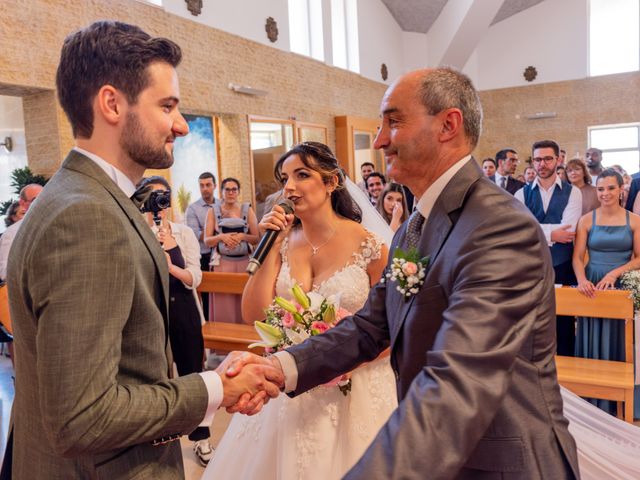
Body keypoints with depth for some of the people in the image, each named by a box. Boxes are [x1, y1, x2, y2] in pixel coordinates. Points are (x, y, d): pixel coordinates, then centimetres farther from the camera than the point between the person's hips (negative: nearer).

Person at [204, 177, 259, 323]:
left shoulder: (247, 210, 6)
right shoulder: (213, 211, 6)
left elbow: (256, 238, 4)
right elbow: (207, 241, 3)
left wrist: (242, 236, -14)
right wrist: (221, 236, -15)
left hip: (245, 262, 1)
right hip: (222, 262, 0)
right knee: (223, 305, 0)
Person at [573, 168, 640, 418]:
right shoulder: (587, 220, 1)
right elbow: (577, 257, -3)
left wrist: (615, 273, -18)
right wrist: (582, 280, -20)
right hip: (592, 286, 0)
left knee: (617, 339, 9)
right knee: (592, 341, 6)